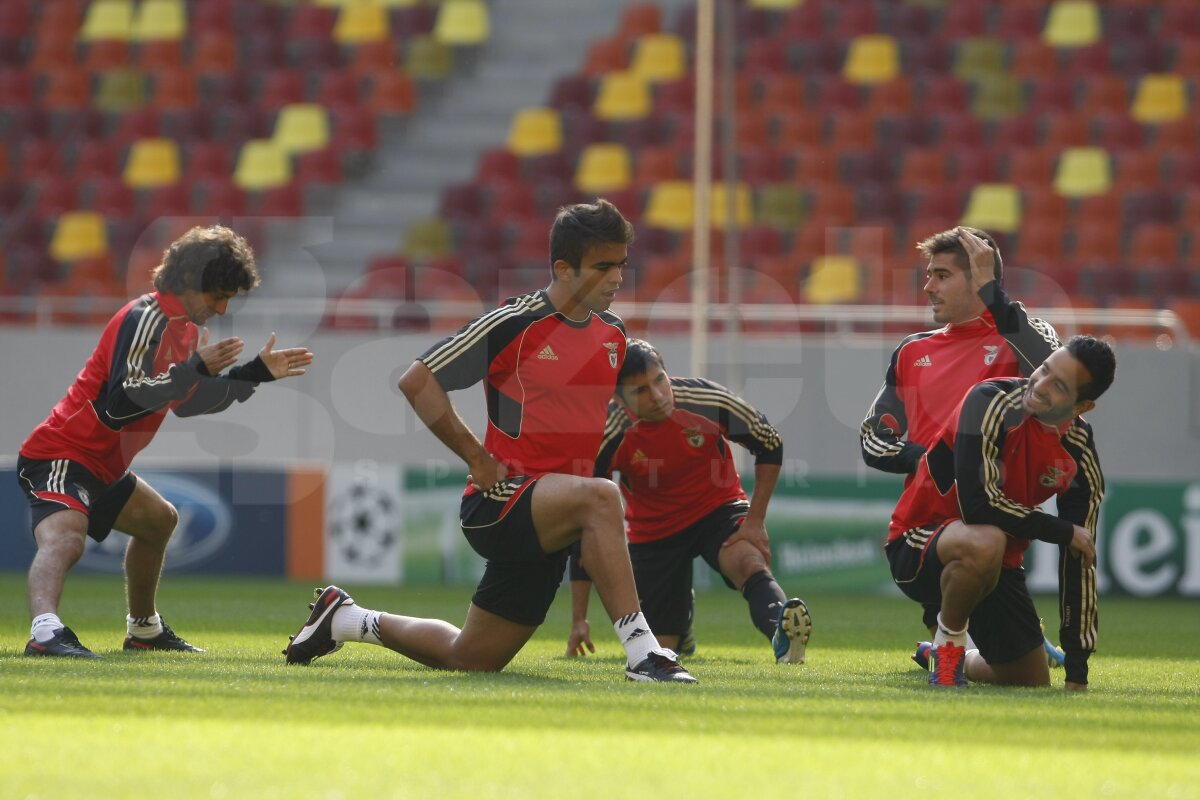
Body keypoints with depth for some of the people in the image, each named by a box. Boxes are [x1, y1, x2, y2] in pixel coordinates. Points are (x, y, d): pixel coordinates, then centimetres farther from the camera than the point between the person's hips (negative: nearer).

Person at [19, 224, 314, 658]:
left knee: (159, 520, 33)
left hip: (100, 466, 11)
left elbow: (188, 403, 25)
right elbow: (119, 403, -28)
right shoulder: (145, 319, -18)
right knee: (64, 537, -36)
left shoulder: (180, 326, 12)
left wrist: (257, 372, 21)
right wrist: (194, 369, -29)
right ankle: (45, 631, -61)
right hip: (60, 456, -11)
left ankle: (144, 629, 50)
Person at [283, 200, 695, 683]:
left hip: (546, 525, 7)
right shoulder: (515, 324, -12)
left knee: (470, 659, 12)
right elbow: (417, 381, -9)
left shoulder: (613, 334, 10)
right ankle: (641, 652, -37)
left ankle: (344, 619, 34)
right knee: (598, 498, -37)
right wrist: (477, 457, -11)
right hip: (500, 501, -7)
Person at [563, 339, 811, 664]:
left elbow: (770, 445, -6)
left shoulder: (708, 401, -24)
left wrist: (755, 521, -10)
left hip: (719, 508, -1)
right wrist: (579, 620, -17)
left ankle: (783, 632, -59)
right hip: (653, 532, 1)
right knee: (658, 647, 3)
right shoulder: (608, 437, -24)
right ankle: (683, 617, 38)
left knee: (748, 562, -34)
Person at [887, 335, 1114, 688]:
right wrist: (1065, 532, -21)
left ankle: (955, 659, 38)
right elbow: (976, 505, -31)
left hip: (998, 566, 6)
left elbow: (1079, 565, -3)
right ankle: (947, 644, -12)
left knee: (1032, 684, 6)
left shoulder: (1081, 457, -6)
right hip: (917, 544, -6)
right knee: (986, 543, -40)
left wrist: (1077, 671, -6)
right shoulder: (992, 403, -22)